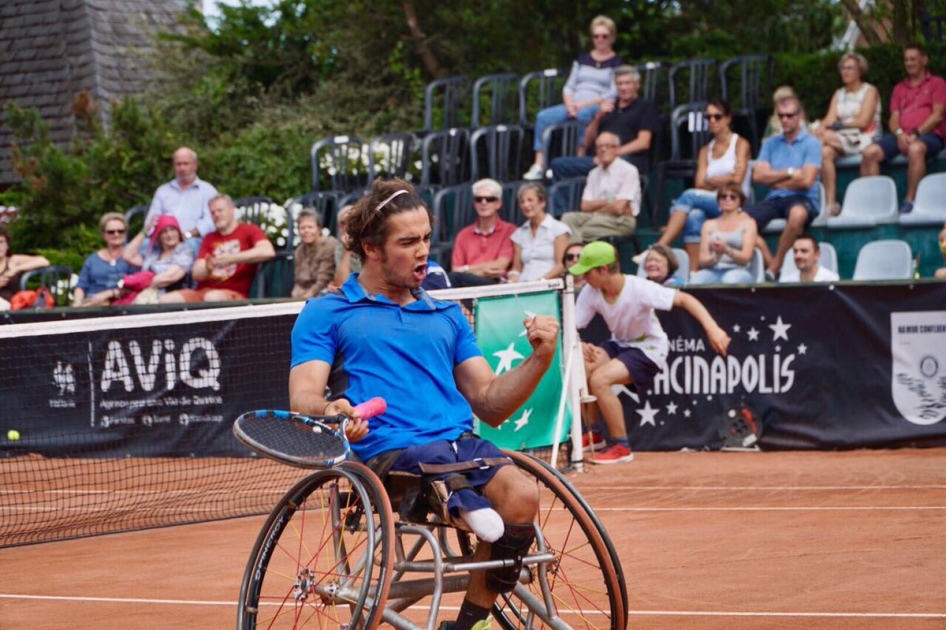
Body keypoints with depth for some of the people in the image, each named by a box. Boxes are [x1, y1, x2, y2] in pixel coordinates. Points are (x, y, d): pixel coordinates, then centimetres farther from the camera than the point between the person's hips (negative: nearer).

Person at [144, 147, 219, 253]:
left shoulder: (207, 190, 15)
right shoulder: (162, 191, 28)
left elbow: (210, 221, 0)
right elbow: (151, 220, 19)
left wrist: (188, 234, -16)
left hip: (193, 239, -2)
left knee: (191, 244, -40)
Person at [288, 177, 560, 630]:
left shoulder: (448, 316, 27)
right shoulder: (325, 315, 14)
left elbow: (489, 405, 21)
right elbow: (302, 398, 0)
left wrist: (539, 360, 4)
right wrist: (331, 409, -24)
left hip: (461, 444, 4)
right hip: (384, 452, -4)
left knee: (520, 496, -27)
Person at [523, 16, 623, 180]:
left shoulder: (616, 63, 6)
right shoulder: (582, 60, 22)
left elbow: (614, 95, -5)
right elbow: (568, 87, 17)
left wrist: (583, 105, -13)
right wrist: (570, 105, -6)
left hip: (599, 108, -5)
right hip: (574, 106, 5)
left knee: (584, 114, -40)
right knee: (544, 116, -21)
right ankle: (539, 165, -29)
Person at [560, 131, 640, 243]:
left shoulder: (628, 170, -4)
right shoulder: (594, 174, 16)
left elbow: (618, 208, -12)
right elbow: (585, 207, 8)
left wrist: (596, 206, 1)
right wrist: (607, 202, -6)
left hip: (620, 221, -6)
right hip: (596, 217, 6)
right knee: (569, 218, -24)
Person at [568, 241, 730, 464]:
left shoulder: (638, 289, -27)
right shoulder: (590, 293, -11)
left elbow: (684, 299, -28)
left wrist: (712, 328, -42)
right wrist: (579, 346, -35)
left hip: (648, 349, -6)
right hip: (619, 344, 6)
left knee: (599, 379, -28)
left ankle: (621, 447, -13)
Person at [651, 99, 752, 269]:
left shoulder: (740, 144, 6)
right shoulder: (705, 151, 21)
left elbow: (737, 180, -6)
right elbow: (700, 184, 7)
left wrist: (711, 181, 1)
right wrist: (725, 180, -5)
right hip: (710, 204, 4)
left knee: (689, 196, -29)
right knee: (694, 216, -34)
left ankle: (658, 249, -38)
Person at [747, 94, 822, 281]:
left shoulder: (811, 143, 2)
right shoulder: (770, 144, 16)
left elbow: (806, 180, -9)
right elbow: (758, 176, 4)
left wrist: (774, 179, 1)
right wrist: (789, 173, -5)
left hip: (803, 199, -4)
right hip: (774, 200, 4)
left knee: (797, 214, -41)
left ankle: (773, 270, -29)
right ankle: (772, 266, -20)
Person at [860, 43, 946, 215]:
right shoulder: (899, 88, 25)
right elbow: (894, 118, 15)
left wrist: (916, 134, -14)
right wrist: (899, 134, -9)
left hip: (929, 135, -5)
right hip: (902, 135, 5)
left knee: (916, 148, -42)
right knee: (870, 152, -23)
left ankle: (909, 201, -40)